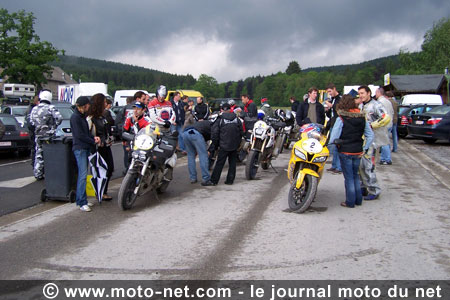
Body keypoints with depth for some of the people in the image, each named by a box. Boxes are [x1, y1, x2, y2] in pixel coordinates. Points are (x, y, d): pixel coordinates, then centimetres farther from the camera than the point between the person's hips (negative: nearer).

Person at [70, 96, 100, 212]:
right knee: (83, 174, -12)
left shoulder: (82, 116, 17)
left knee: (82, 174, 10)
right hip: (79, 148, -9)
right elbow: (79, 135, -15)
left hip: (85, 148, 9)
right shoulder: (75, 117, -11)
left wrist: (94, 137, 1)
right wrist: (93, 141, -8)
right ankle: (82, 202, -12)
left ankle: (81, 199, 15)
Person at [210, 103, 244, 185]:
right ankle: (230, 180, 13)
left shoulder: (220, 120, -6)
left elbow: (214, 133, -7)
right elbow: (241, 132, 10)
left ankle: (214, 180, 3)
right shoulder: (236, 119, 5)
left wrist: (215, 145, 5)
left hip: (224, 145, -3)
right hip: (235, 145, 3)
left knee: (219, 163, 1)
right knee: (232, 163, 12)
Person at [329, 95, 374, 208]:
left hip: (345, 152, -5)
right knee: (355, 175, 19)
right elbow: (370, 135, 6)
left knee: (349, 177, 3)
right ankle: (358, 200, 26)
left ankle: (350, 202, 9)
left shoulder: (341, 119, -14)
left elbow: (334, 137, -15)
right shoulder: (362, 117, 3)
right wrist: (364, 149, 9)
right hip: (358, 152, 5)